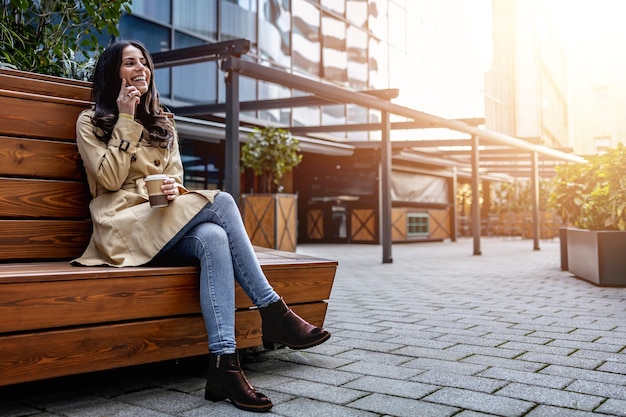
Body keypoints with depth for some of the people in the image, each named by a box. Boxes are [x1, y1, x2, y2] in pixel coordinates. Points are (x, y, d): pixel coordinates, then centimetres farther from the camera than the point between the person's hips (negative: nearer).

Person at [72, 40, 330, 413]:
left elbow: (174, 179, 14)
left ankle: (224, 365, -41)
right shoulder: (91, 122, 10)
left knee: (213, 237, -33)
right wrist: (125, 119, -4)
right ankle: (274, 312, -27)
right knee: (220, 200, -27)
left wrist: (174, 188, -11)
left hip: (165, 223, 5)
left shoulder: (163, 125, 23)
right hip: (125, 227, -4)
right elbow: (110, 179, -6)